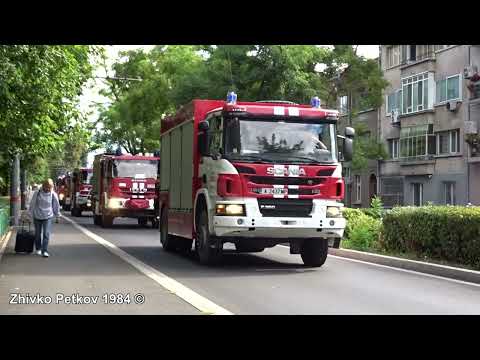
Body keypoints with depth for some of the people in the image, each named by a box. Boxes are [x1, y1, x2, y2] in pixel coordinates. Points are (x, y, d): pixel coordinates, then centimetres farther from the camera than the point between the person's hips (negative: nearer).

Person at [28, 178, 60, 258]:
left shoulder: (53, 195, -6)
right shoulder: (37, 193, -6)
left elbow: (56, 206, 7)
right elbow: (32, 204, 4)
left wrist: (57, 215, 15)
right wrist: (31, 214, 9)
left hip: (48, 217, -1)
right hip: (37, 217, 2)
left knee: (46, 234, -11)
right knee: (38, 234, 13)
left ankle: (44, 251, -11)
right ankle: (38, 249, 31)